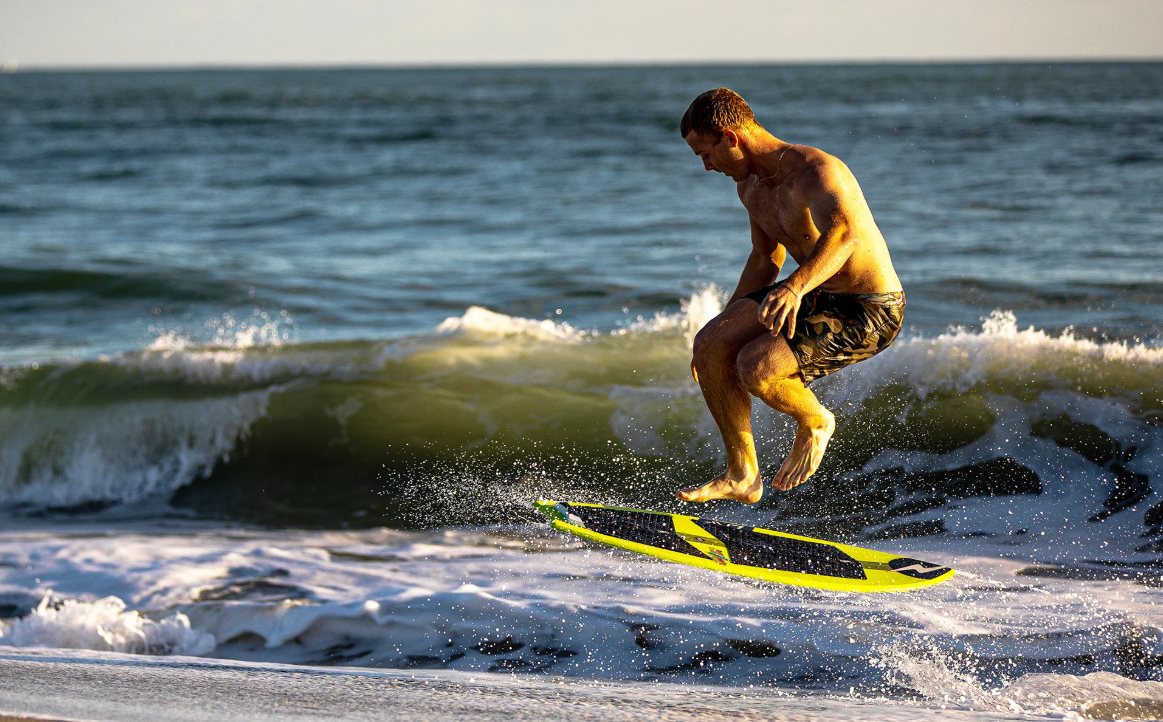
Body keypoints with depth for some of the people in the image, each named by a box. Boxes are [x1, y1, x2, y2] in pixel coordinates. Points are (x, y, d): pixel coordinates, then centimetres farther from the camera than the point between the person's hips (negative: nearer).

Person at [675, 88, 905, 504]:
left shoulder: (812, 169, -24)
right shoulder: (750, 185, 6)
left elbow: (844, 232, -44)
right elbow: (766, 259, 22)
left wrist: (796, 286, -59)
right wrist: (728, 326, 24)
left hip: (869, 313, -9)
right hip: (817, 296, 9)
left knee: (756, 366, -27)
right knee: (709, 346, -2)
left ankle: (815, 423, 6)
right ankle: (742, 477, 8)